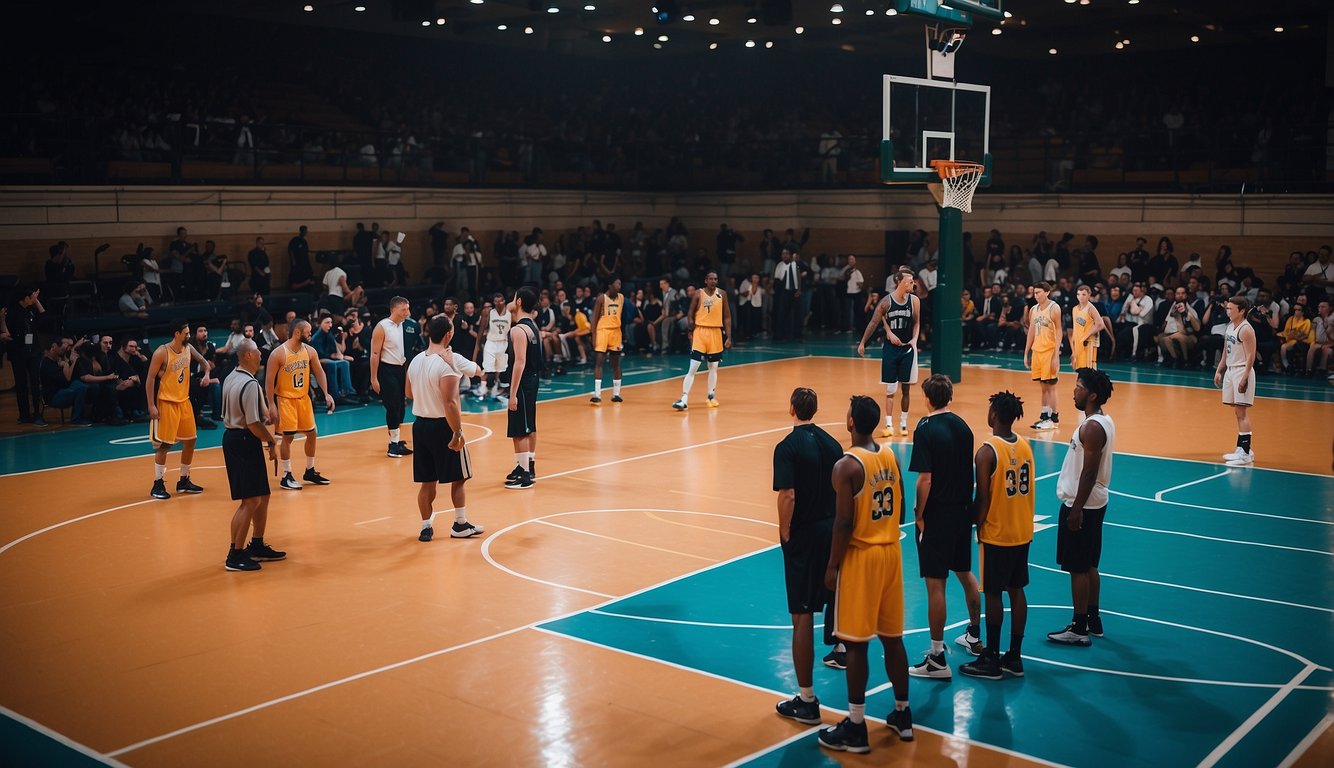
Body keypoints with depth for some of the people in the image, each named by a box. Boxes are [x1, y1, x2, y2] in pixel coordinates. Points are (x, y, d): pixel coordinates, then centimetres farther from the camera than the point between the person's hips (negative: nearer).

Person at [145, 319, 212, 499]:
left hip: (184, 401, 7)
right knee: (164, 444, -5)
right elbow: (150, 378, -14)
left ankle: (184, 481, 22)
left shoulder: (188, 348, 2)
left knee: (190, 441, 10)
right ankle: (157, 484, 5)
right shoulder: (162, 353, -17)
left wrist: (207, 374, -5)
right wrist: (151, 406, -18)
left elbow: (202, 360, 18)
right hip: (167, 403, -7)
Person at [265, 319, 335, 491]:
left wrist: (326, 394, -4)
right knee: (288, 437, -4)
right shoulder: (278, 353, -18)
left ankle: (310, 472, 24)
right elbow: (269, 380, -14)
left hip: (303, 397, 6)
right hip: (285, 399, -6)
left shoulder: (310, 351, -3)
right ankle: (286, 476, 7)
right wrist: (271, 405, -16)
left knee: (311, 433, 9)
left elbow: (319, 372, 7)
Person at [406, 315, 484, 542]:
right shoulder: (448, 363, -19)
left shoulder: (416, 360, 4)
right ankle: (460, 525, 17)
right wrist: (457, 433, -20)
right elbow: (450, 403, -24)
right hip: (442, 427, -7)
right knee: (458, 478, 9)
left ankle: (426, 527, 19)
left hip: (420, 424, 7)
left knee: (427, 481, 14)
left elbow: (409, 393, 18)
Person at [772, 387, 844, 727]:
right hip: (832, 530, 6)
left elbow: (787, 496, -21)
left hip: (803, 535, -6)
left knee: (802, 616, -3)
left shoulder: (788, 447, -13)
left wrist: (785, 534, -9)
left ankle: (807, 701, -1)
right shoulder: (832, 443, 6)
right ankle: (840, 648, 52)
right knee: (833, 596, 29)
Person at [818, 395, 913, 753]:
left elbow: (844, 522, -19)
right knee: (892, 637, 16)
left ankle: (856, 728, 5)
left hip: (860, 557, -7)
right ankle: (902, 714, 26)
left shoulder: (847, 465, -18)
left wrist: (833, 565, -10)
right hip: (891, 552, 7)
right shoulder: (890, 456, 4)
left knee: (856, 643, 0)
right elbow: (900, 510, 11)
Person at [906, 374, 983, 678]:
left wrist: (919, 515, -9)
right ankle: (974, 637, 38)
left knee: (935, 584, -3)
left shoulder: (926, 429, -15)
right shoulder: (962, 426, 4)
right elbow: (969, 470, 10)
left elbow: (925, 479, -19)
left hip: (936, 516, -7)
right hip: (963, 511, 7)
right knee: (966, 573, 22)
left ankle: (937, 658, 0)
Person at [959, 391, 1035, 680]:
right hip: (1023, 532, 7)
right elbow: (1027, 489, 10)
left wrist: (977, 527, -3)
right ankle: (1014, 658, 19)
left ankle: (991, 660, 10)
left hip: (996, 535, -7)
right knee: (1017, 591, 12)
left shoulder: (987, 452, -18)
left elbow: (982, 498, -17)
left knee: (994, 595, 2)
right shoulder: (1025, 446, 4)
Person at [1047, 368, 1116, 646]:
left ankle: (1079, 629, 5)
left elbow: (1089, 473, -24)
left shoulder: (1091, 427, -21)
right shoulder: (1103, 421, 9)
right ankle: (1092, 620, 27)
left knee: (1078, 568, -2)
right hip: (1094, 503, 10)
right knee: (1089, 566, 17)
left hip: (1082, 506, -10)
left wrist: (1076, 510, -21)